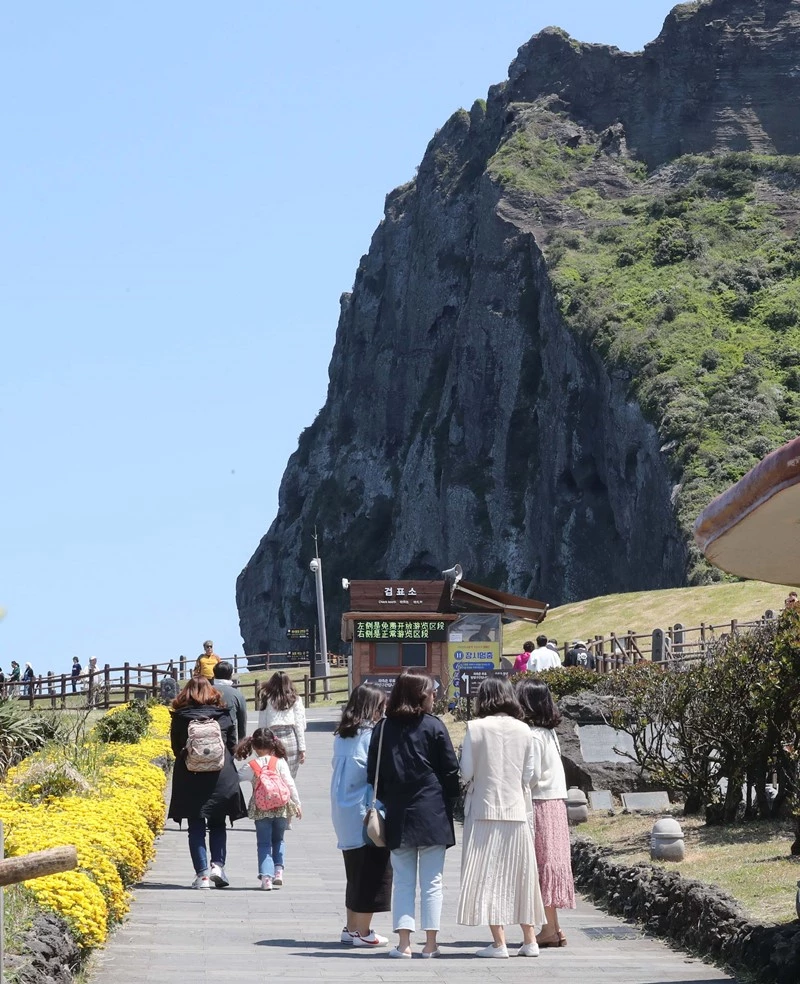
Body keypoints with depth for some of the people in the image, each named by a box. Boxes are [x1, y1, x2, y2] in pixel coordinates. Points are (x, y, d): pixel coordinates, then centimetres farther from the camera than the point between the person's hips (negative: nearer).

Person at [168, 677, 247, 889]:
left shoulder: (180, 717, 1)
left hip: (190, 778, -1)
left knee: (196, 828, 4)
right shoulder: (223, 715, 2)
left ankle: (202, 873, -4)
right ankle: (218, 865, -2)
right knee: (217, 824, 15)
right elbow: (232, 745, 6)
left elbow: (176, 747, 7)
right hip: (221, 777, 1)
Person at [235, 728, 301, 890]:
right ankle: (278, 870, 9)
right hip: (281, 807, 1)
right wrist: (297, 804, 3)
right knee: (278, 840, 21)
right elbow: (290, 784, -3)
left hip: (261, 808, -1)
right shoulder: (280, 762, -3)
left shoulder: (251, 765, -4)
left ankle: (266, 877, -6)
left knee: (264, 843, 5)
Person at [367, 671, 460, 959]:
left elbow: (373, 773, 6)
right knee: (432, 882, 2)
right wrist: (449, 801, 10)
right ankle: (430, 943, 2)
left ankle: (403, 942, 0)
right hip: (432, 814, -2)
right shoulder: (434, 727, -4)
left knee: (402, 881, 6)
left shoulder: (383, 728, 4)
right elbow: (451, 770, -3)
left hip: (397, 816, 2)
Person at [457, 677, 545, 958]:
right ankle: (529, 940, 14)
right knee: (519, 874, 12)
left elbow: (466, 772, -8)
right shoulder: (523, 730, 2)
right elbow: (528, 774, 6)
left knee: (488, 874, 0)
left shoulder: (477, 728, -8)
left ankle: (498, 942, -5)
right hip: (516, 810, 4)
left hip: (485, 809, -3)